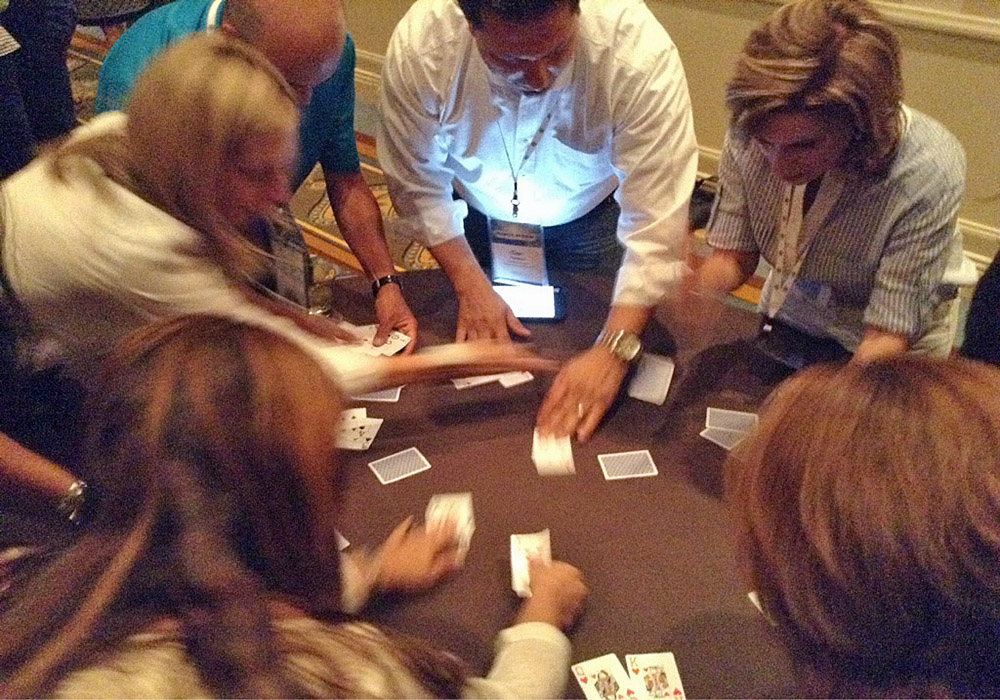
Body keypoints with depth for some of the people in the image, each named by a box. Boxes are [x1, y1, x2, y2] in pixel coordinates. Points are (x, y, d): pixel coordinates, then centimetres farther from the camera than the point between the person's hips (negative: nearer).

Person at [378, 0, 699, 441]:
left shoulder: (642, 54, -41)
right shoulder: (418, 43, -36)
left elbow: (657, 226, -38)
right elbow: (417, 185, -20)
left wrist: (613, 351, -45)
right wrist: (470, 284, -22)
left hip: (587, 210, -1)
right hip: (474, 210, 1)